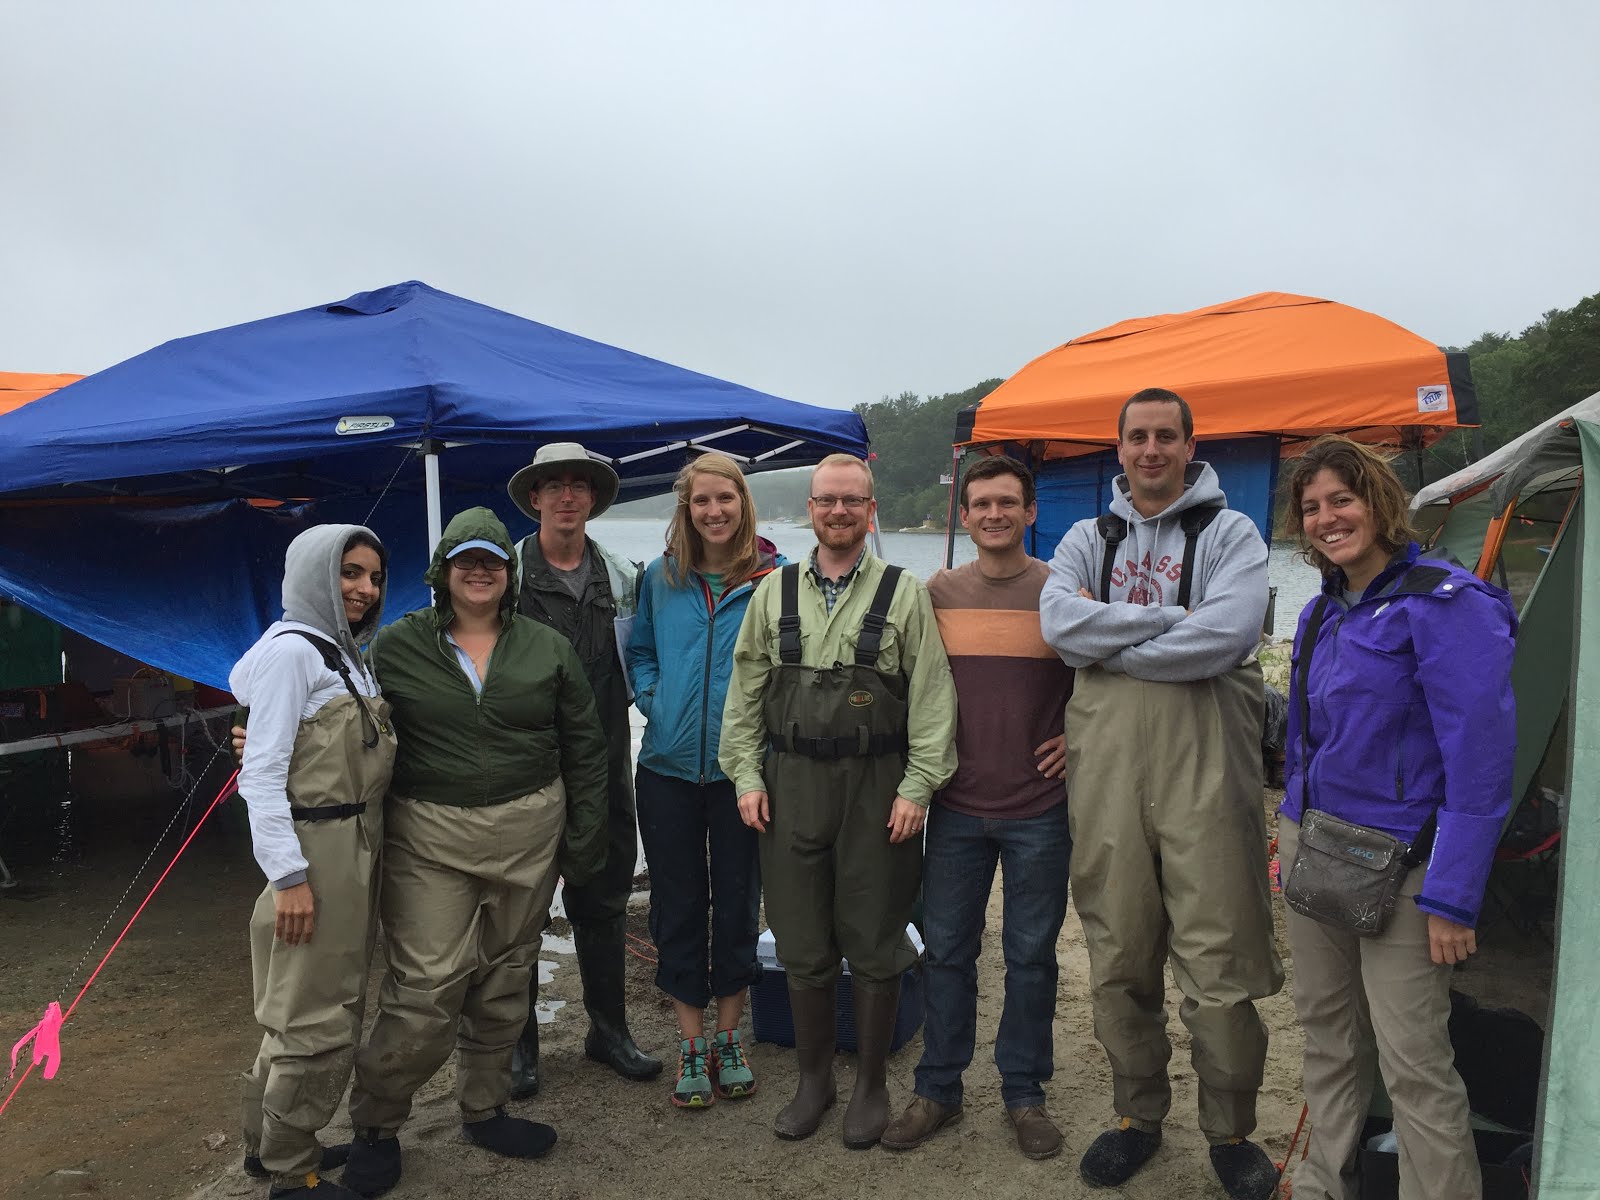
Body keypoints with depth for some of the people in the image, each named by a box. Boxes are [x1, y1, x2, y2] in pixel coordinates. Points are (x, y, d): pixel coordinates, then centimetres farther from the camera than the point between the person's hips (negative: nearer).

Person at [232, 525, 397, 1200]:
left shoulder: (349, 656, 13)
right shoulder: (292, 650, -13)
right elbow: (262, 774, -17)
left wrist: (365, 860, 14)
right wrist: (288, 875, -20)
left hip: (356, 851, 9)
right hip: (315, 854, -9)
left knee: (331, 1006, 17)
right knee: (318, 1019, 0)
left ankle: (268, 1143, 33)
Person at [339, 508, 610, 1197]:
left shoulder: (547, 650, 5)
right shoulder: (396, 648, 1)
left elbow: (584, 749, 7)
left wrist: (584, 839, 3)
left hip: (529, 836, 3)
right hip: (429, 838, -2)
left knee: (505, 981, 13)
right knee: (426, 987, -6)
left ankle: (484, 1109, 33)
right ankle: (375, 1126, 18)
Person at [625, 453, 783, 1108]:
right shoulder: (660, 578, 4)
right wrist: (652, 699, -1)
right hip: (669, 765, 2)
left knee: (737, 900, 10)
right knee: (678, 905, 9)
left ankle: (728, 1036, 29)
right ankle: (692, 1045, 24)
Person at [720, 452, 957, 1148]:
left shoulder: (904, 594, 2)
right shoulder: (774, 592, 9)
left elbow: (931, 697, -2)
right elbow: (745, 693, 10)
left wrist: (917, 785, -8)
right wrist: (747, 775, 3)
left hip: (878, 787, -2)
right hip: (791, 784, 2)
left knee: (874, 945, 7)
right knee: (802, 946, 11)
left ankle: (871, 1084, 27)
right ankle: (813, 1078, 30)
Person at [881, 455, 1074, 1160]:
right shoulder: (937, 593, 3)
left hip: (1038, 810, -1)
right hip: (955, 807, 2)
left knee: (1031, 955, 10)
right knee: (946, 950, 10)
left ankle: (1024, 1093, 27)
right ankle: (938, 1090, 25)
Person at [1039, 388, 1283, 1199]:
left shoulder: (1229, 533, 3)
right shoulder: (1088, 539, 13)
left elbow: (1225, 637, -15)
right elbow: (1058, 623, -6)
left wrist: (1106, 638, -9)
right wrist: (1168, 618, -10)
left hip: (1203, 767, -3)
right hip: (1105, 767, 3)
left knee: (1218, 965, 2)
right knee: (1118, 958, 12)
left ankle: (1230, 1130, 24)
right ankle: (1138, 1115, 30)